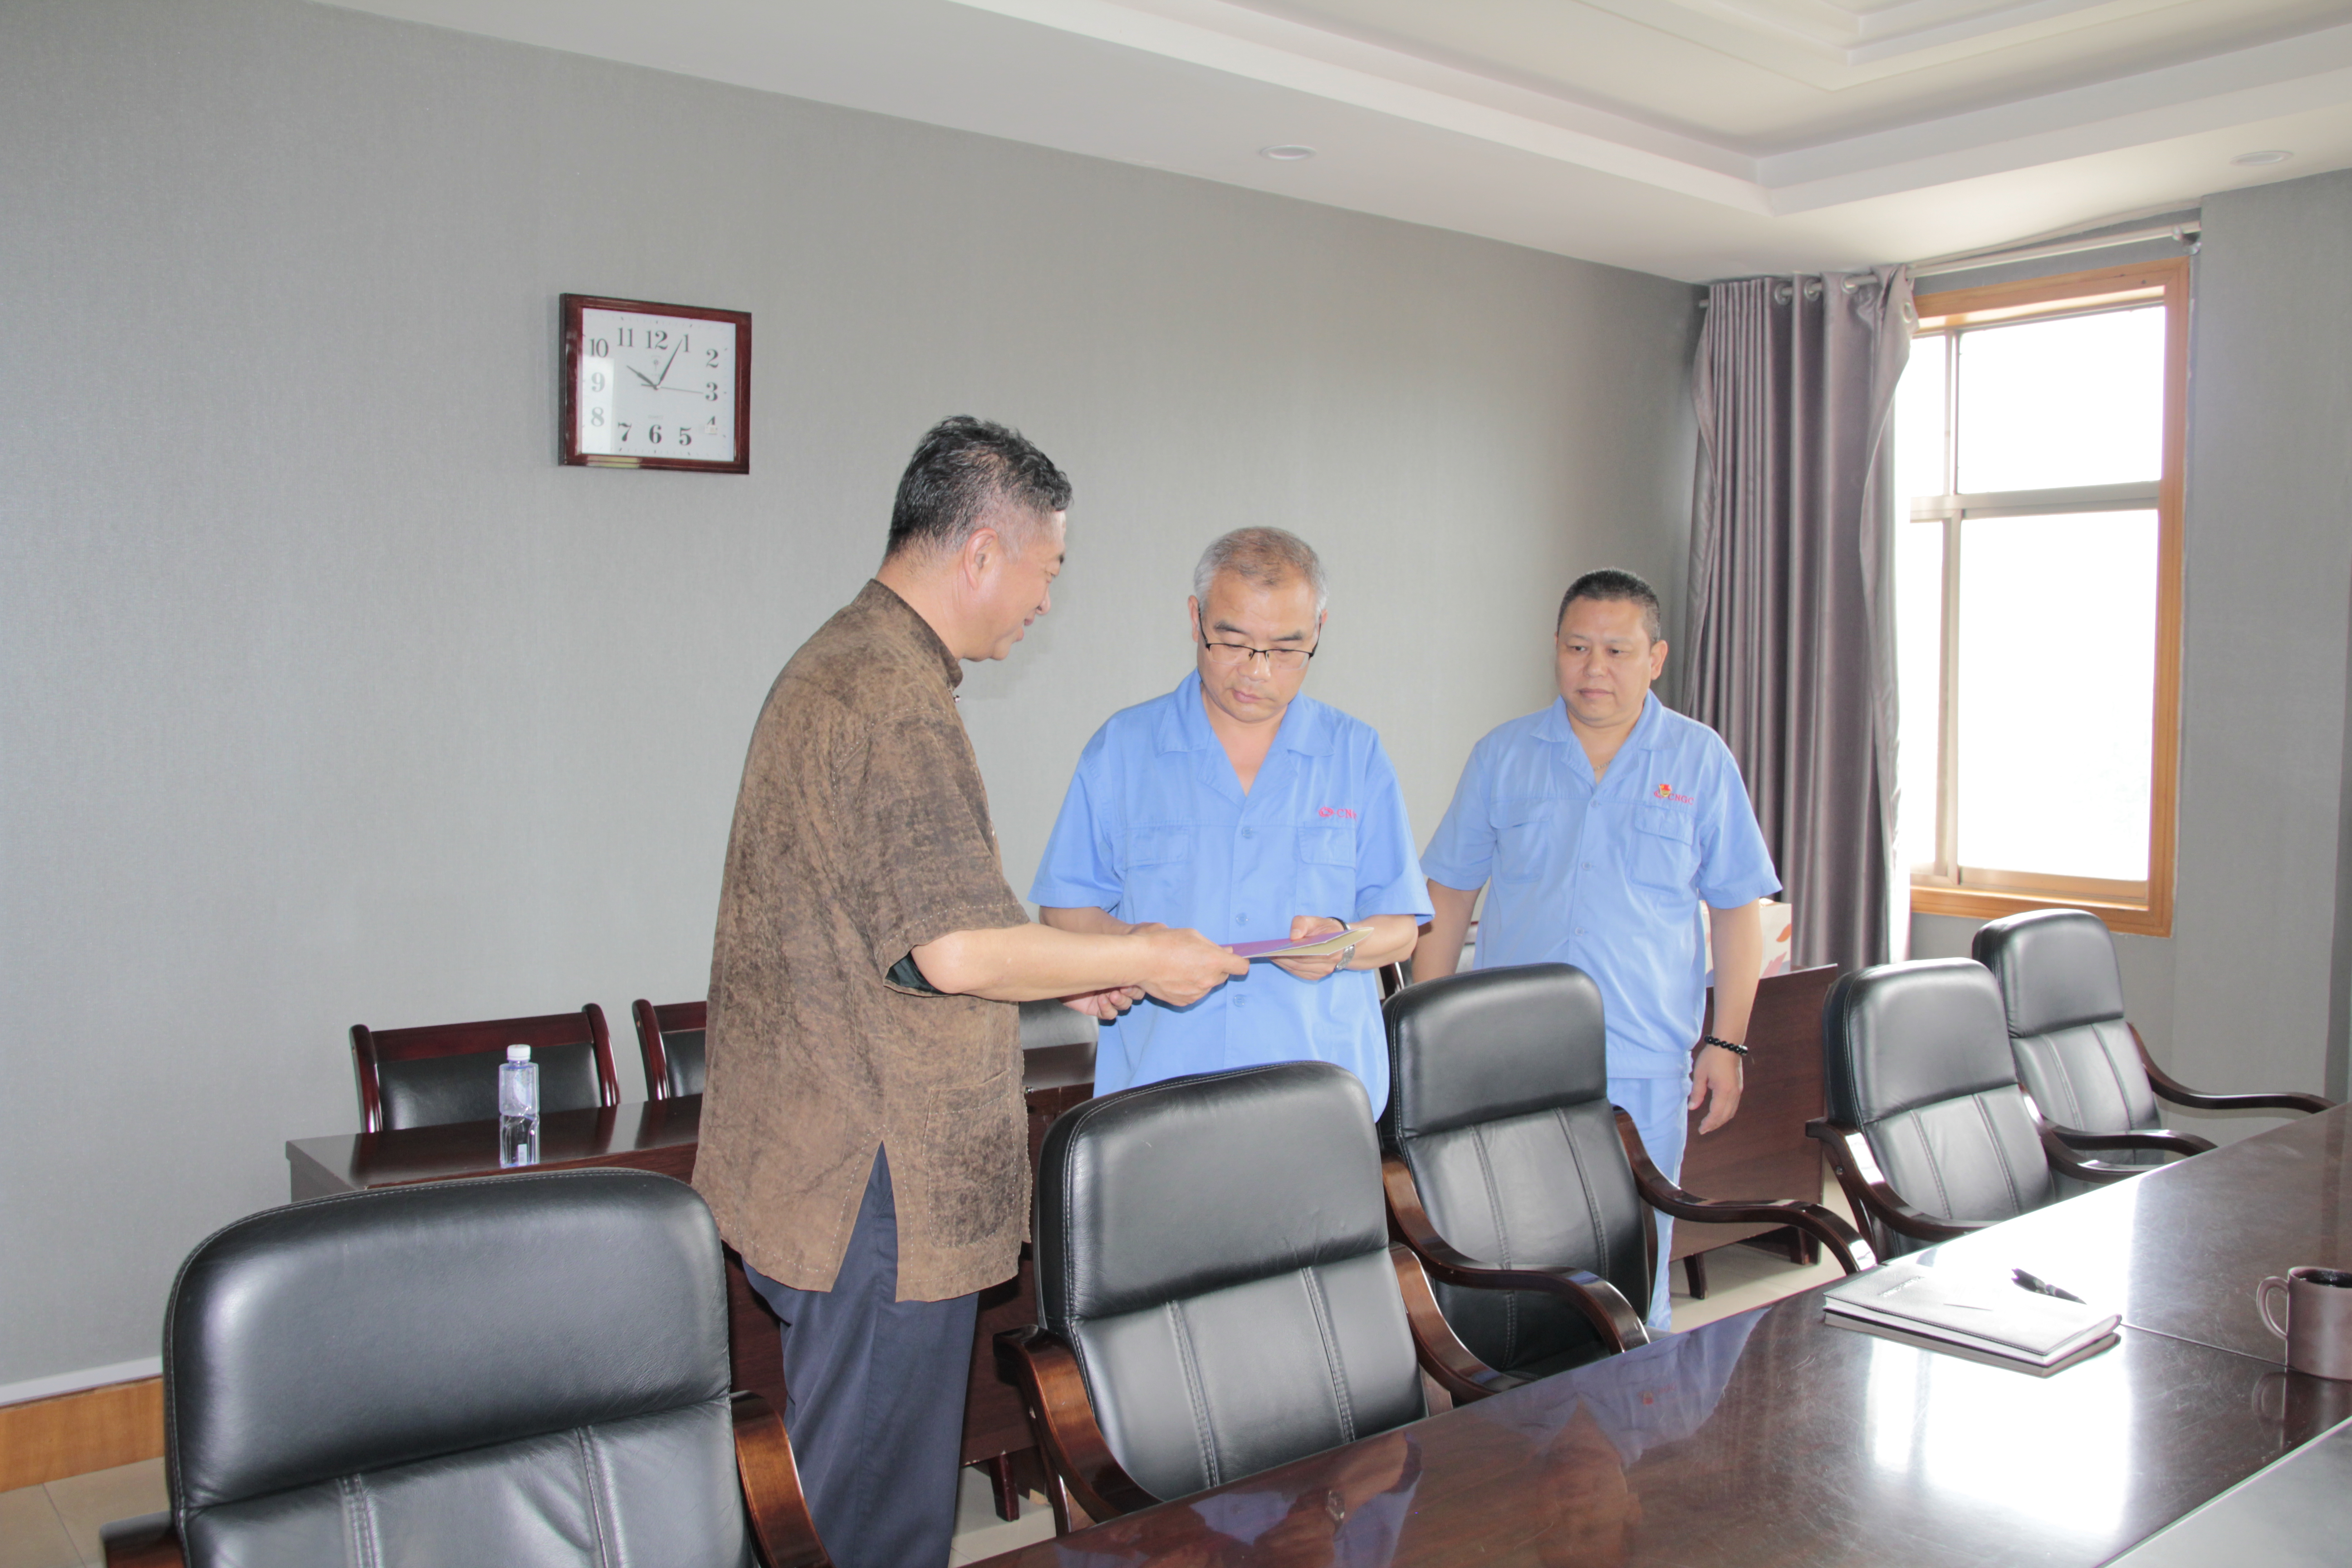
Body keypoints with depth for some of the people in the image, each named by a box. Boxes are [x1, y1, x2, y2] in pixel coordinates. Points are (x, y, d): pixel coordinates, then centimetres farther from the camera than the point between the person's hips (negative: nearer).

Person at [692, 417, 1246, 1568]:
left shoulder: (839, 665, 15)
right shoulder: (896, 700, -20)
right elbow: (958, 950, -26)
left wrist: (1055, 976, 17)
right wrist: (1142, 961, -11)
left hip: (823, 1161, 11)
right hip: (879, 1183, -11)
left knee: (850, 1475, 22)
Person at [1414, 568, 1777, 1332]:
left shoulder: (1701, 760, 4)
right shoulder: (1503, 755, 6)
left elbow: (1737, 909, 6)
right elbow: (1449, 894, 10)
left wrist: (1726, 1044, 0)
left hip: (1644, 1062, -1)